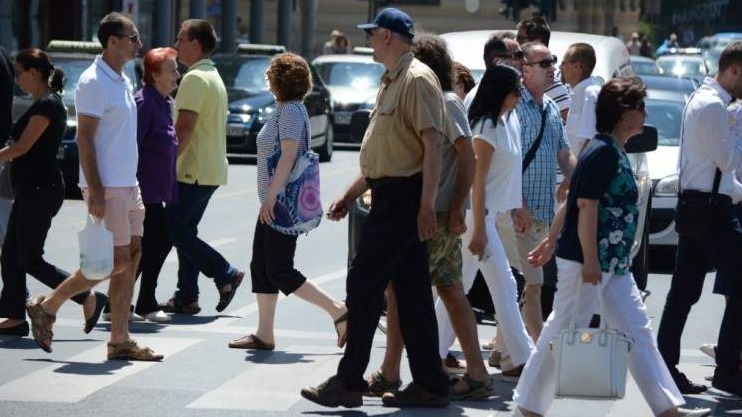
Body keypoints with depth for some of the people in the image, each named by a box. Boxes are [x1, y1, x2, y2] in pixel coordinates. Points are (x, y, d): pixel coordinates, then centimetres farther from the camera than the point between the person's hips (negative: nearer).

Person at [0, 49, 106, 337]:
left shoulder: (47, 105, -16)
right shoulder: (44, 103, 15)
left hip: (41, 191, -10)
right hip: (30, 191, 10)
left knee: (30, 259, -7)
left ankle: (89, 299, -3)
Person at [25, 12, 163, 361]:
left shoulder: (122, 81, 15)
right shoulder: (94, 82, -14)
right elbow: (84, 139, -17)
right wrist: (96, 191, -22)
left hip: (128, 185, 9)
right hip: (107, 187, -9)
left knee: (131, 258, 5)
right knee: (117, 261, -8)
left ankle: (120, 340, 7)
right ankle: (47, 306, 5)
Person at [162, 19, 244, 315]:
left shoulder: (195, 78, -14)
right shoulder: (214, 77, 18)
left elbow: (184, 128, -22)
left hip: (193, 170, -10)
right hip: (212, 169, 10)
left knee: (175, 229, -6)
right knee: (185, 230, 11)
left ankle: (225, 275, -6)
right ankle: (186, 297, 10)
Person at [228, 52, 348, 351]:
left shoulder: (291, 111, -15)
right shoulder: (284, 110, 16)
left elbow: (288, 156, -22)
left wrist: (270, 197, -24)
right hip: (274, 205, 10)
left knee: (279, 271, -9)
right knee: (261, 267, 9)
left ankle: (339, 312, -6)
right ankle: (264, 335, 12)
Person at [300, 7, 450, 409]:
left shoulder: (417, 79, -13)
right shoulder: (391, 82, 19)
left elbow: (433, 142, -20)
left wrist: (427, 205, -25)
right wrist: (350, 195, 23)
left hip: (404, 198, -10)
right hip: (389, 195, 10)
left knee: (363, 284, -8)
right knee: (411, 293, 9)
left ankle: (349, 382, -5)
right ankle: (429, 384, 12)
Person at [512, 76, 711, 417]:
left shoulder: (613, 152, 15)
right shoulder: (603, 152, -15)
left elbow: (571, 202, 20)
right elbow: (586, 205, -20)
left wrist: (551, 241, 24)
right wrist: (589, 260, -23)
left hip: (613, 264, 10)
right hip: (587, 261, -10)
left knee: (638, 333, 8)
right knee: (564, 332, -3)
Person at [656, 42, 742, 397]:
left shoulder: (701, 99, 18)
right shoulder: (713, 105, -15)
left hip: (694, 205, 10)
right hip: (711, 208, -10)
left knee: (684, 290, 9)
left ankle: (665, 366, 9)